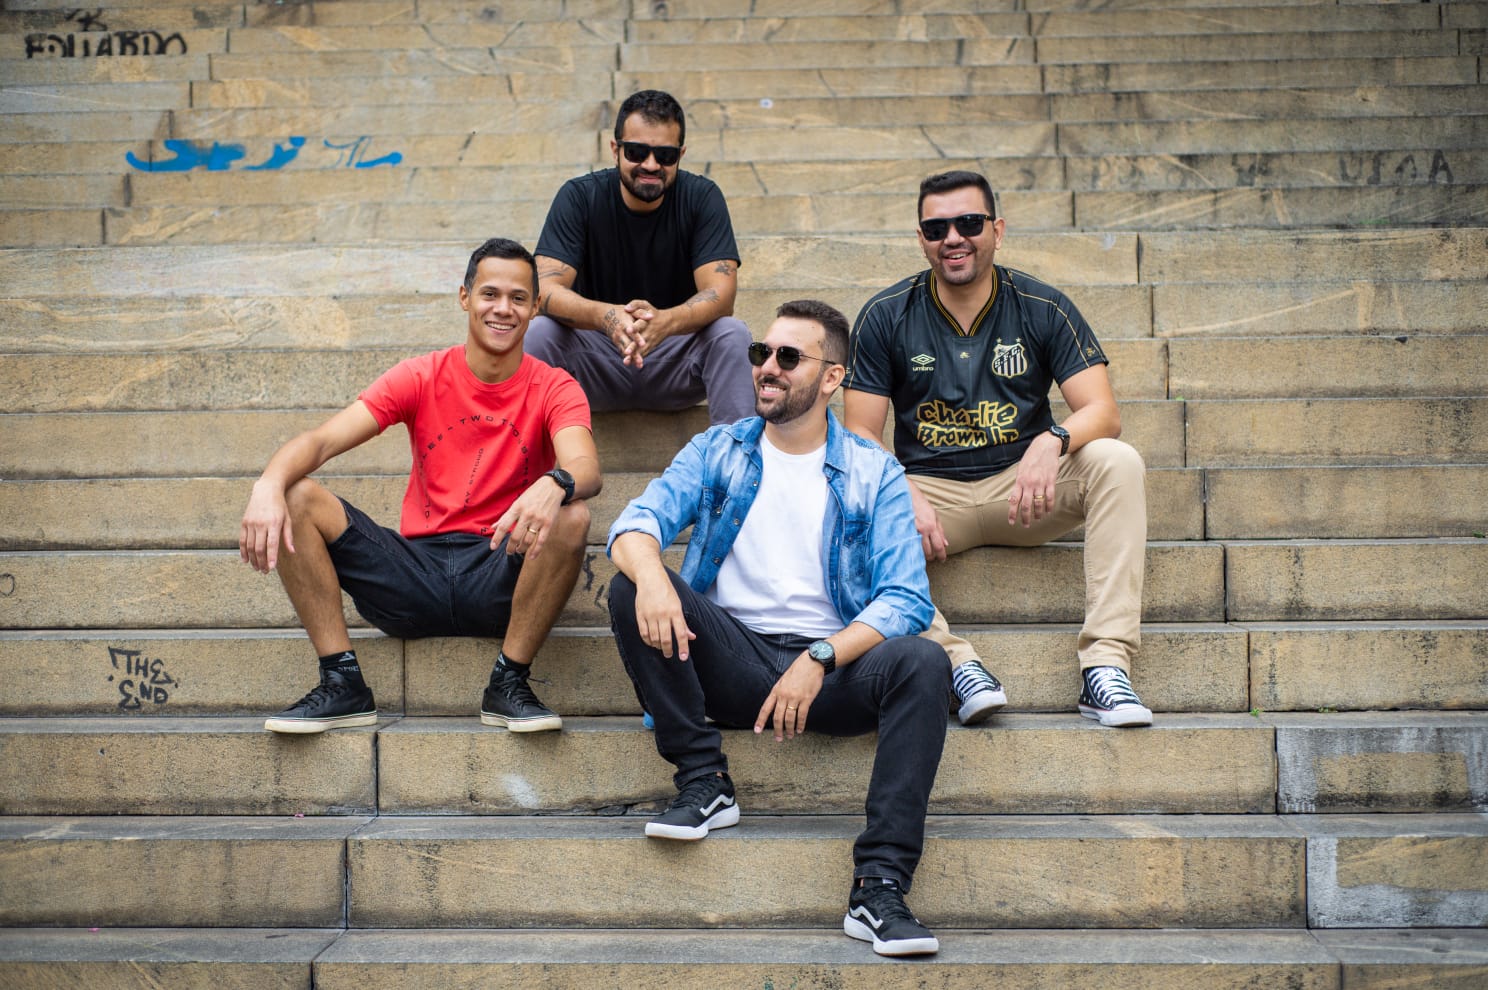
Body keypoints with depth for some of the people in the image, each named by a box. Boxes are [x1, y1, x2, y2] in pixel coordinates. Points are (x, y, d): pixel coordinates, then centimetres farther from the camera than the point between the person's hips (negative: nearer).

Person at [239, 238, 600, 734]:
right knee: (296, 498, -14)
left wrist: (555, 485, -45)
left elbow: (585, 466, -19)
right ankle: (342, 684, -12)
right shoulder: (421, 377, 6)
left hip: (500, 579, -2)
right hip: (416, 575, 2)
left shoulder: (553, 389, 2)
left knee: (571, 515, -31)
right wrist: (269, 484, -28)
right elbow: (321, 440, -6)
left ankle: (509, 684, -17)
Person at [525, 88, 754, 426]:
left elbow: (720, 294, -21)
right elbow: (546, 289, -21)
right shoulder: (579, 196, -10)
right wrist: (606, 316, -44)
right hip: (598, 366, 0)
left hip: (676, 359, 0)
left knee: (732, 334, -28)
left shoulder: (702, 197, -9)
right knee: (539, 332, -28)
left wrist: (666, 321, -44)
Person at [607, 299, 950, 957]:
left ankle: (879, 888, -32)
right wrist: (651, 574, -30)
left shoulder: (874, 475, 7)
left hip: (831, 665, -1)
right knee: (630, 585, -22)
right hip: (732, 656, 1)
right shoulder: (717, 452, 12)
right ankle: (702, 782, -14)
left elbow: (905, 599, -4)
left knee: (923, 662, -31)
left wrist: (820, 660, -20)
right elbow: (637, 522, -4)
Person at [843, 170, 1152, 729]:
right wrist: (905, 499, -23)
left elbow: (1103, 412, -8)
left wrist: (1053, 441, -32)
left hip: (1024, 488, 1)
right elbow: (860, 433, -3)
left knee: (1117, 462, -26)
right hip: (927, 490, -1)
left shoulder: (1042, 308, -1)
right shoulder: (886, 316, -1)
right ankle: (957, 662, -34)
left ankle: (1106, 665, -31)